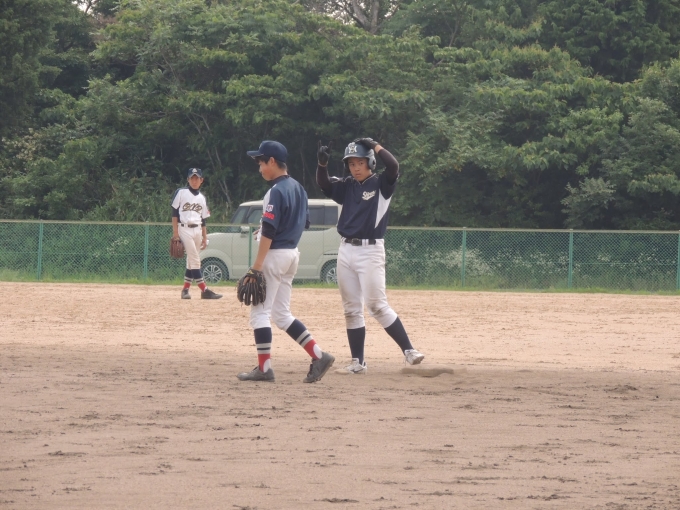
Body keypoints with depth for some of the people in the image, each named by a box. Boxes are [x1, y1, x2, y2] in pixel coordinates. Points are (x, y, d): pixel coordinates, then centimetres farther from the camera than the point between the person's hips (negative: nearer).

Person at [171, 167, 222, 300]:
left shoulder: (202, 198, 13)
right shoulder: (181, 193, -1)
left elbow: (203, 220, 16)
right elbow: (174, 213, -3)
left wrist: (205, 237, 11)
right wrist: (175, 233, -10)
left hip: (197, 230, 6)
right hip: (185, 229, -6)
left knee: (192, 261, 5)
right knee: (195, 260, -10)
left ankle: (185, 289, 12)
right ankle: (204, 290, -14)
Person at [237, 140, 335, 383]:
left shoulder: (277, 191, -17)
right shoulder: (298, 188, 11)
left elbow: (268, 231, -21)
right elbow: (304, 222, 19)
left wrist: (257, 265, -20)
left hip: (275, 253, -9)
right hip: (292, 253, 9)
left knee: (260, 311, -2)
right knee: (281, 314, 14)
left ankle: (264, 368, -5)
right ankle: (319, 356, 6)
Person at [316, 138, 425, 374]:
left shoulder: (381, 184, -3)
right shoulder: (346, 186, 10)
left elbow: (393, 167, -21)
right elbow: (324, 184, -2)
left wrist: (375, 145, -14)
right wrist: (322, 164, -19)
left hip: (370, 251, -6)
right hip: (346, 250, 6)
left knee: (376, 305, -13)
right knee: (351, 309, 6)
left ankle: (408, 350, -8)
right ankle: (358, 362, 11)